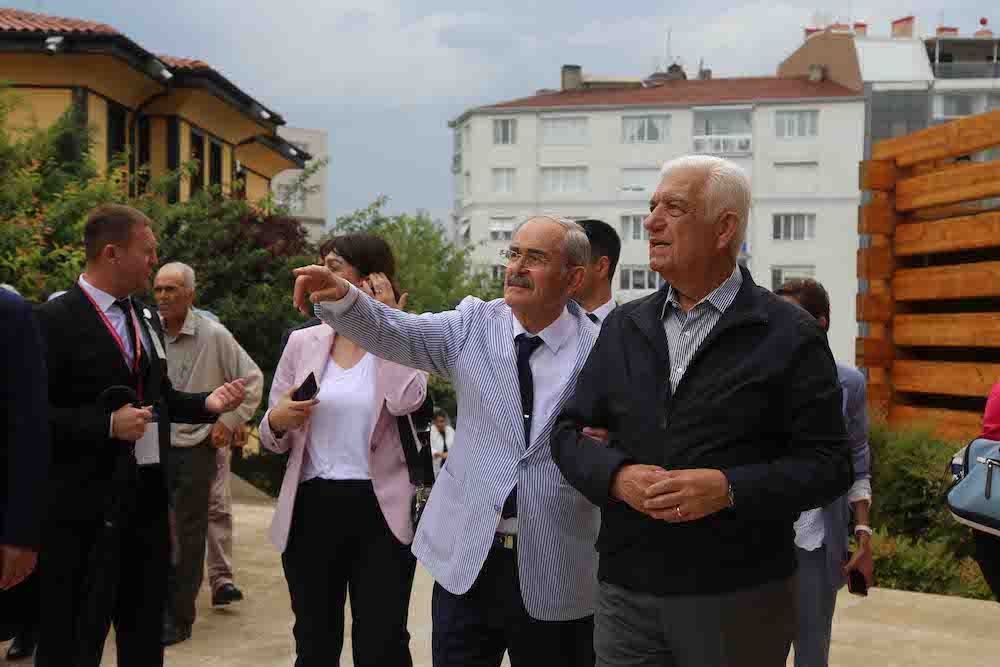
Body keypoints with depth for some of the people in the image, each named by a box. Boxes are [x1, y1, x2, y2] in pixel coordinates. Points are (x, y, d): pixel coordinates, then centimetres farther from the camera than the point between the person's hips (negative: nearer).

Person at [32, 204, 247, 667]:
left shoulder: (146, 319, 13)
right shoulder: (55, 320, -12)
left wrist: (207, 404, 2)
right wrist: (107, 425, -24)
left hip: (147, 499, 8)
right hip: (86, 506, -8)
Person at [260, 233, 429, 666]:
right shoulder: (303, 342, 7)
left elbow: (405, 401, -23)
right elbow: (272, 438, 11)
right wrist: (277, 422, -12)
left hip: (380, 513, -3)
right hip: (311, 511, 3)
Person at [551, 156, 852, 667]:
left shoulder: (789, 335, -3)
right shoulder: (624, 327, 11)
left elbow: (828, 464, -7)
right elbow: (570, 433, 11)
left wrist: (729, 489, -21)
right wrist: (617, 476, -10)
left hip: (738, 599, -3)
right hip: (626, 593, 4)